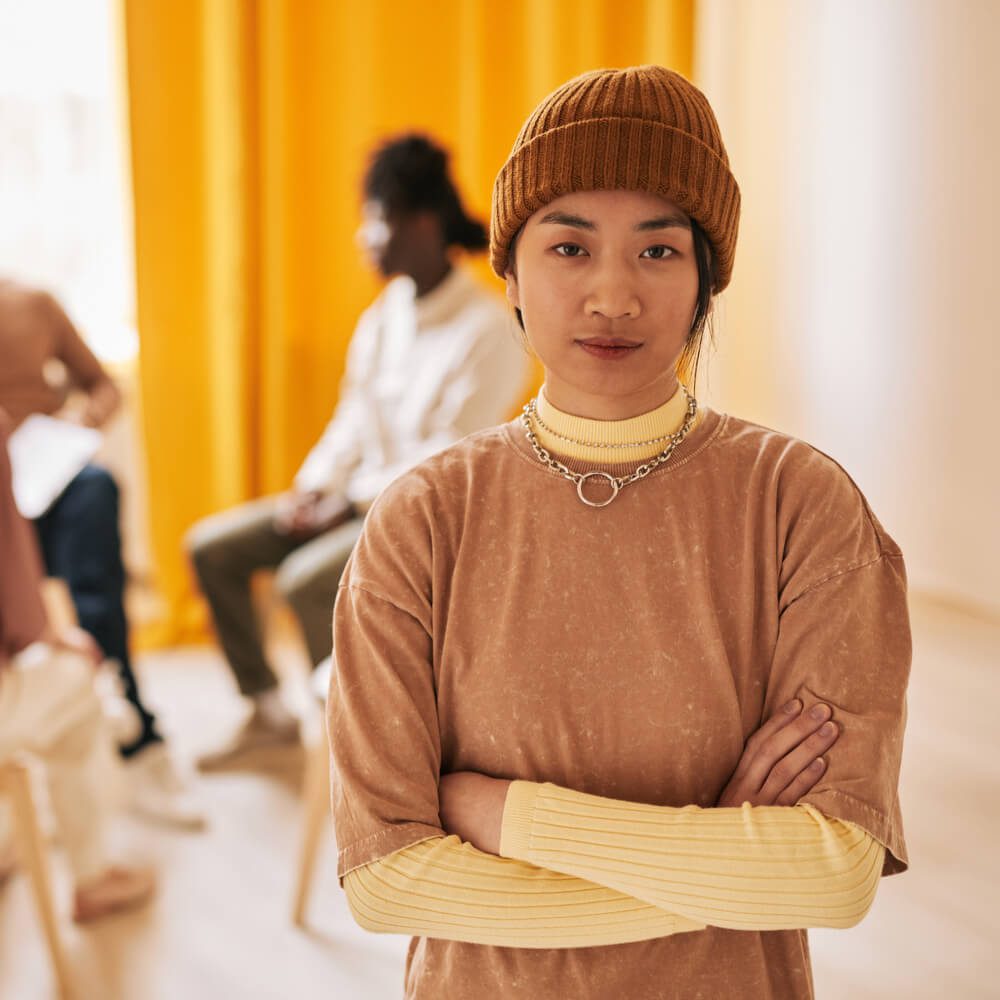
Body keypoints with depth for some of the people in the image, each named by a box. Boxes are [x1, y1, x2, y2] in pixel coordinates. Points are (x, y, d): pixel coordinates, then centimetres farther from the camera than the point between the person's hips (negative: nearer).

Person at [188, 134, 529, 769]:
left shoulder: (488, 330, -17)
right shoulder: (384, 316, 8)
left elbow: (452, 460, -20)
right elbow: (352, 422, 12)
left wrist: (353, 504, -18)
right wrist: (311, 489, -4)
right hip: (364, 497, 9)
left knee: (306, 578, -31)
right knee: (212, 546, 0)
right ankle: (268, 710, 9)